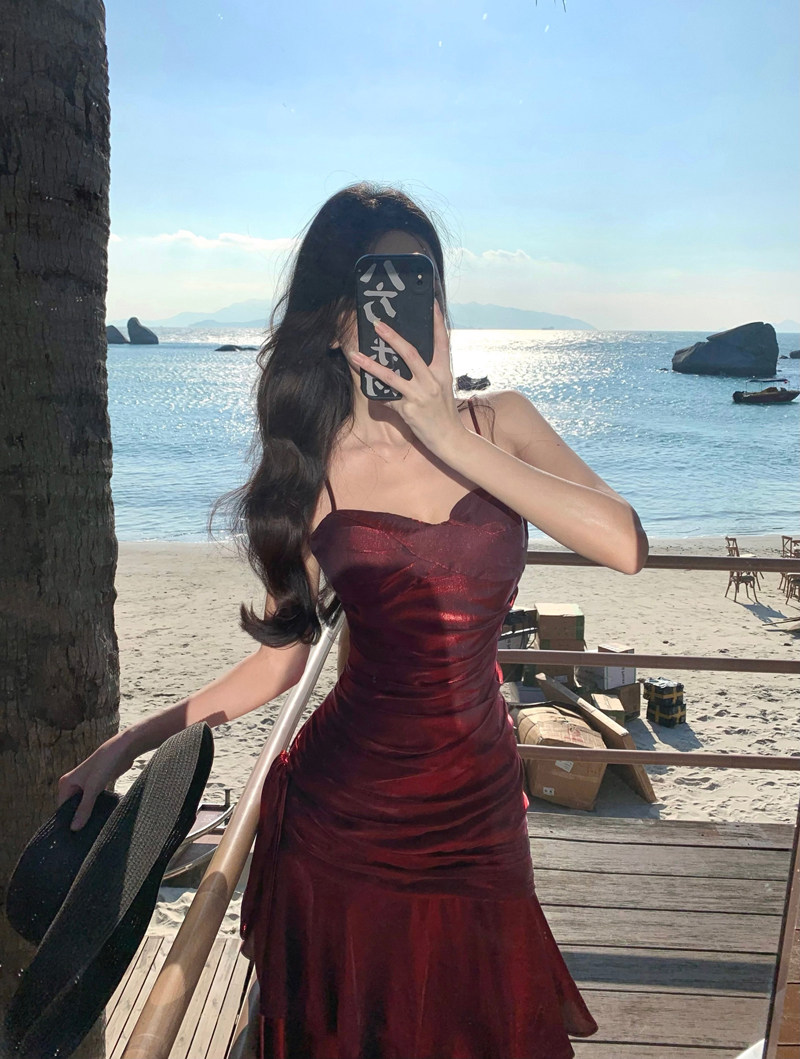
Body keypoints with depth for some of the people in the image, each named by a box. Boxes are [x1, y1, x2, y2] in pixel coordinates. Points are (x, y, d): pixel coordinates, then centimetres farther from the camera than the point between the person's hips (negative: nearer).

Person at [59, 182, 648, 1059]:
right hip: (344, 820, -1)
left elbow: (624, 547, -17)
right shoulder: (310, 469, -5)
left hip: (478, 809, 2)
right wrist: (128, 745, 2)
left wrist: (453, 441, -21)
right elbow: (279, 660, 2)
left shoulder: (499, 422, -3)